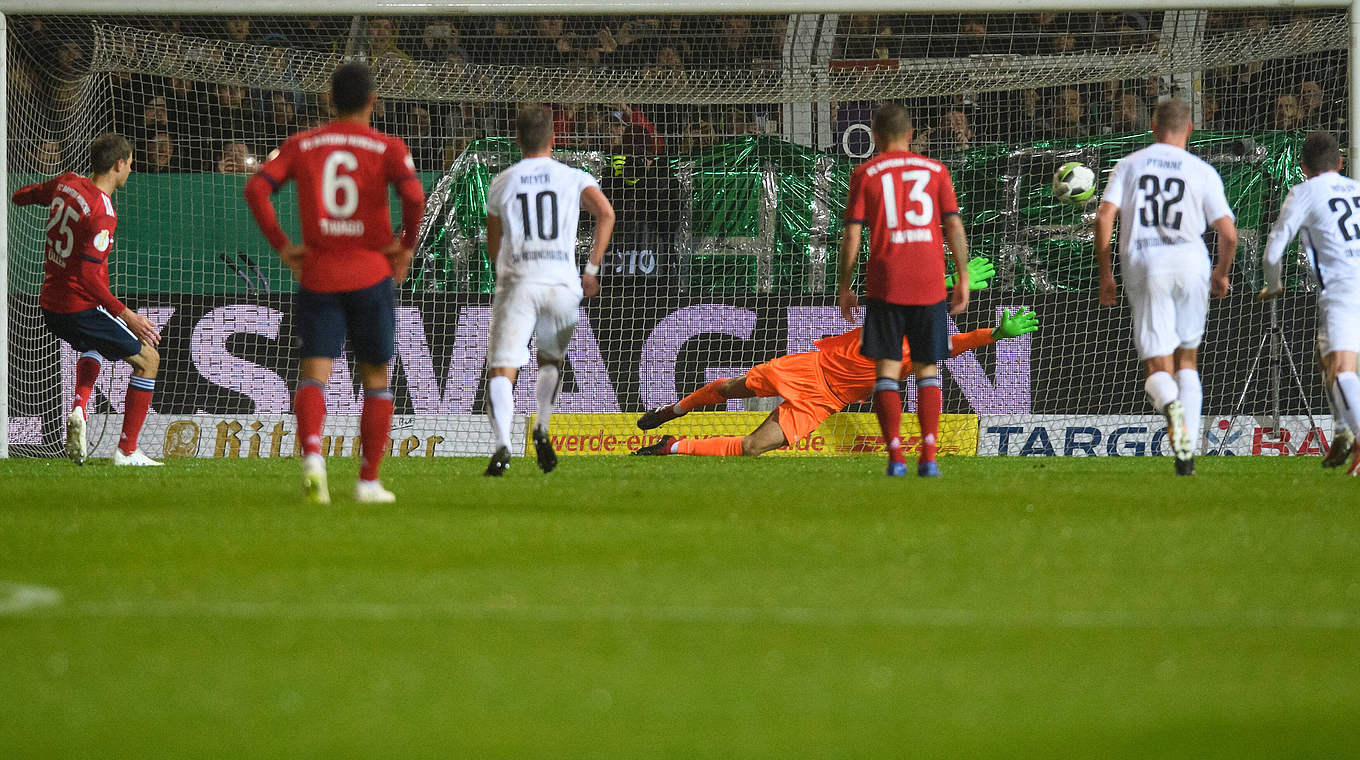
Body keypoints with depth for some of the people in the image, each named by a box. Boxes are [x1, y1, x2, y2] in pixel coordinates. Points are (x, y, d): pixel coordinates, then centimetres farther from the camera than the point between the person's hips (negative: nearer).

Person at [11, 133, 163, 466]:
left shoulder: (66, 183, 1)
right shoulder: (102, 213, -22)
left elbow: (20, 196, 19)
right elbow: (88, 276, -26)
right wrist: (126, 315, -22)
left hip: (50, 307, 8)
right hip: (82, 310, -8)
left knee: (92, 348, 38)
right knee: (148, 360, 7)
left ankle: (79, 409, 9)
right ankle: (126, 451, 5)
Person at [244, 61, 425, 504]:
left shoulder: (301, 145, 6)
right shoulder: (387, 148, -1)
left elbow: (257, 188, -6)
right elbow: (413, 195, -19)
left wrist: (282, 246, 0)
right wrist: (406, 244, -4)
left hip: (317, 274, 1)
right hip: (371, 275, -1)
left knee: (314, 376, -4)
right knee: (375, 380, 13)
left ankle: (312, 455, -31)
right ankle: (369, 481, 14)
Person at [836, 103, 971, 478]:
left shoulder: (865, 174, 3)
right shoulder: (935, 170, 7)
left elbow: (851, 236, -1)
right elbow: (954, 226, 2)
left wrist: (845, 288, 5)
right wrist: (963, 278, 8)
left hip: (885, 288, -2)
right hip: (930, 286, 2)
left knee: (887, 371, 4)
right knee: (927, 370, 10)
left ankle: (895, 457, -7)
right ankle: (928, 457, -2)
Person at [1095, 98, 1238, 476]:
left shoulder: (1129, 165, 8)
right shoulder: (1203, 172, 5)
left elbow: (1104, 218, -2)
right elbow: (1228, 234, 0)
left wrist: (1105, 275, 5)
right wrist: (1222, 273, 18)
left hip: (1143, 265, 0)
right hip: (1189, 261, 0)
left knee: (1158, 370, 4)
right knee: (1186, 360, 17)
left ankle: (1170, 404, -33)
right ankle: (1188, 454, 8)